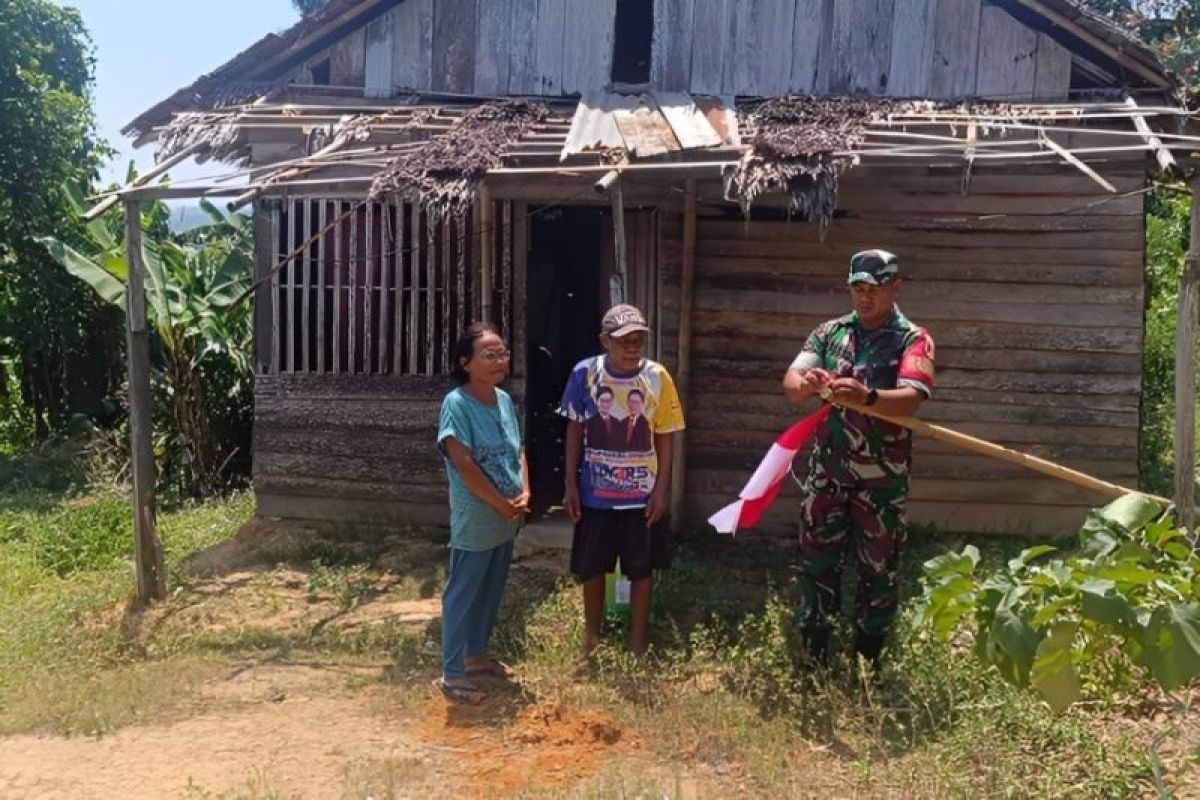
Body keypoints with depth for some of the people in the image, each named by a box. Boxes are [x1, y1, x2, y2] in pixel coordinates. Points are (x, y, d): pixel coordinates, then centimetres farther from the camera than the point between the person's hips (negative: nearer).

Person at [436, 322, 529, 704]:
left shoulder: (504, 400, 5)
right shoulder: (457, 404, -18)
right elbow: (464, 465, -22)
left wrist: (524, 493, -2)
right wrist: (502, 505, -16)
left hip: (506, 520, 8)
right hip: (475, 520, -8)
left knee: (491, 592, 19)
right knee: (463, 594, 1)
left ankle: (476, 655, 35)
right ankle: (452, 674, 11)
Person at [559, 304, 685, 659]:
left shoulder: (658, 377, -11)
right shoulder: (585, 374, -11)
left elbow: (664, 437, -3)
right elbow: (574, 430, -1)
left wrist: (662, 488, -5)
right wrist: (571, 483, -2)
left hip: (643, 493, 0)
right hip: (595, 492, 1)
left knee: (642, 569, 11)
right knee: (591, 568, 13)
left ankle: (638, 645, 27)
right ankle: (591, 640, 33)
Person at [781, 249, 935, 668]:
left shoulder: (913, 340, -5)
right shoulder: (830, 333, 6)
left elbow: (910, 399, -21)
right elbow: (791, 384, -5)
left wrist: (866, 396, -41)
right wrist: (807, 384, -29)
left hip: (881, 476, -3)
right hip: (827, 469, 3)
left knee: (878, 567, 6)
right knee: (816, 558, 7)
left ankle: (867, 662, 20)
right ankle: (813, 658, 20)